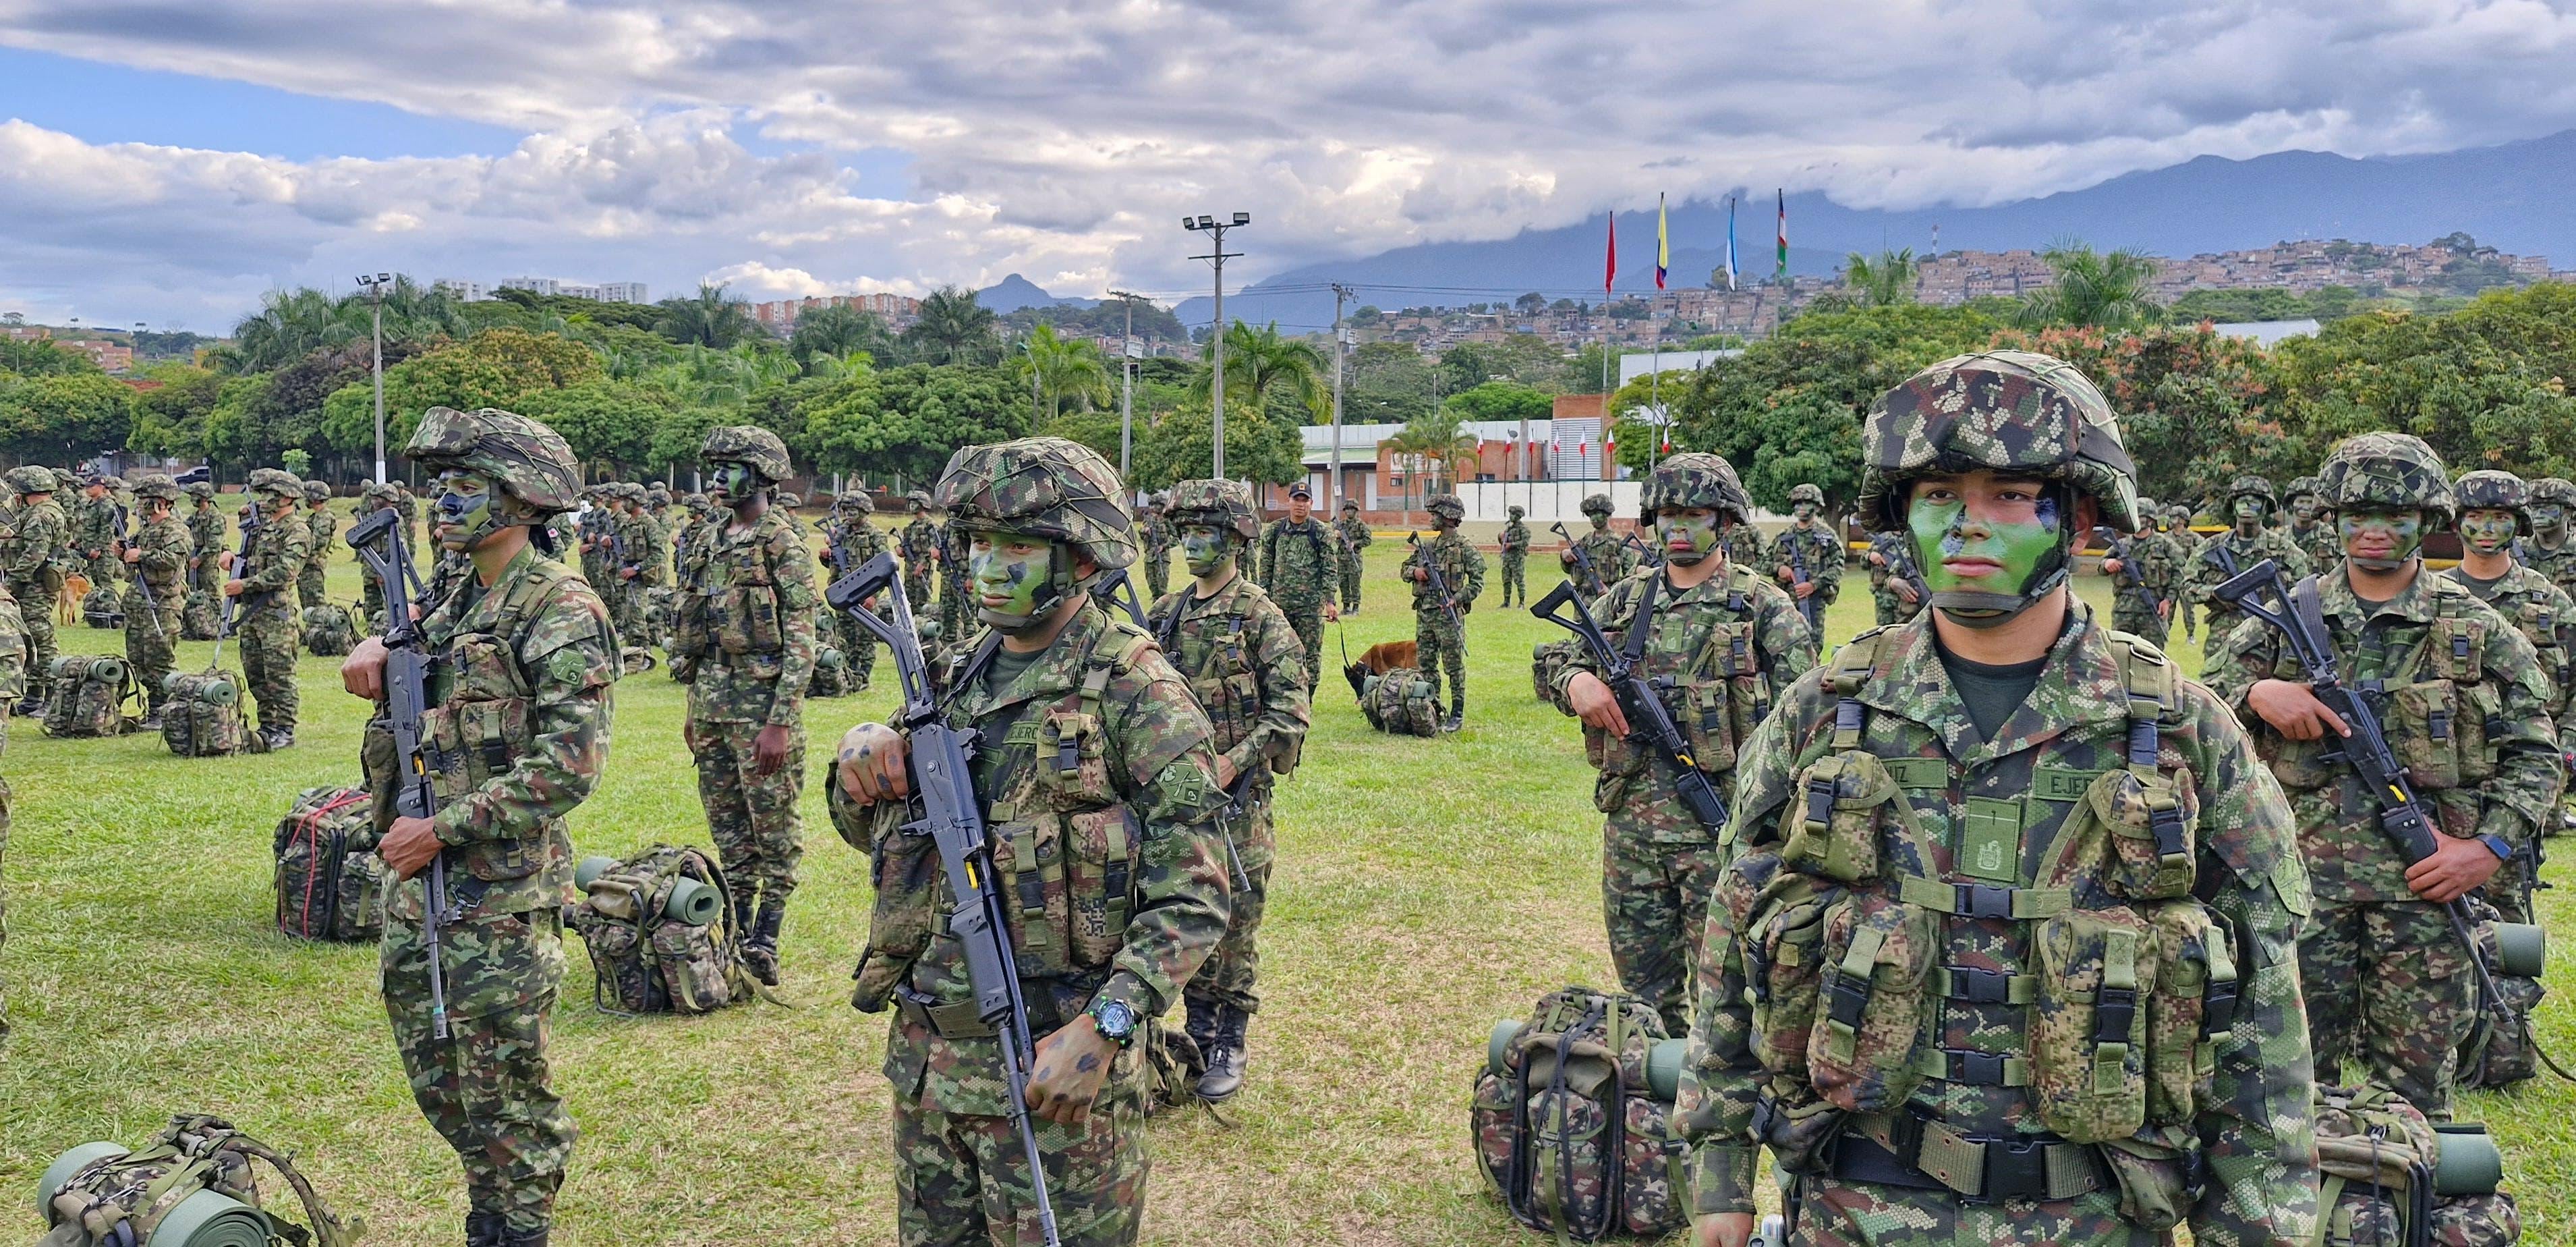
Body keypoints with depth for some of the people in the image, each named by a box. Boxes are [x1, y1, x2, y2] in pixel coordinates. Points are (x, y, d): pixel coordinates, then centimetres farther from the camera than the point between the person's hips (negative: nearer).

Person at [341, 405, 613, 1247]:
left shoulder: (562, 612, -15)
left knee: (504, 1086, 2)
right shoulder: (456, 596, 11)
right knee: (437, 1077, 18)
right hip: (416, 884, 9)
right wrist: (376, 648, 7)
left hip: (499, 899, -9)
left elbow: (569, 767, -22)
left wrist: (442, 831, -19)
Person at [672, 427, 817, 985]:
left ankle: (766, 943, 4)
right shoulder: (711, 544, 13)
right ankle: (736, 934, 22)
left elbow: (801, 644, -14)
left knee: (775, 828, 0)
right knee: (727, 825, 13)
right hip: (712, 703, 8)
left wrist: (780, 722, -20)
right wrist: (695, 708, 18)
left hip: (763, 699, -8)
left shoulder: (784, 546, -10)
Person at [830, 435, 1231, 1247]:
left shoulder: (1134, 691, -13)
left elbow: (1193, 899, -16)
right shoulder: (959, 672, 8)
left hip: (1053, 1061, -7)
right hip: (924, 1048, 7)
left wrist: (1104, 1028, -26)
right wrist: (862, 759, -4)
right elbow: (869, 832, 18)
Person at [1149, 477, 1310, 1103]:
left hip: (1236, 793, -5)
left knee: (1234, 920, 1)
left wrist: (1233, 763, -19)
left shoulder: (1261, 617, -7)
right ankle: (1198, 1031, 25)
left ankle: (1230, 1045, 13)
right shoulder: (1163, 615, 9)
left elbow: (1289, 714, -11)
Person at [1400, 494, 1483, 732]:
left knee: (1454, 666, -2)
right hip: (1424, 613, 7)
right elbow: (1404, 568, 23)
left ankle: (1457, 715, 2)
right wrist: (1415, 572, 0)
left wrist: (1456, 599, -20)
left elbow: (1477, 582, -8)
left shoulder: (1464, 549, -6)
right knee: (1427, 665, 10)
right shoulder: (1426, 547, 14)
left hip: (1448, 614, -7)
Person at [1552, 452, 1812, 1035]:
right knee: (1642, 984, 14)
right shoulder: (1624, 599, 11)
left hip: (1722, 827, -4)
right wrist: (1576, 682, -7)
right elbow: (1559, 664, 18)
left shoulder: (1763, 605, -2)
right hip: (1630, 822, 5)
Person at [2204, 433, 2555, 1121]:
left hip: (2427, 883, 0)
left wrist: (2491, 845, -7)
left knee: (2416, 1087, 7)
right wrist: (2257, 694, -13)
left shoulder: (2478, 631, 5)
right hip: (2307, 879, 1)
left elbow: (2534, 756, 6)